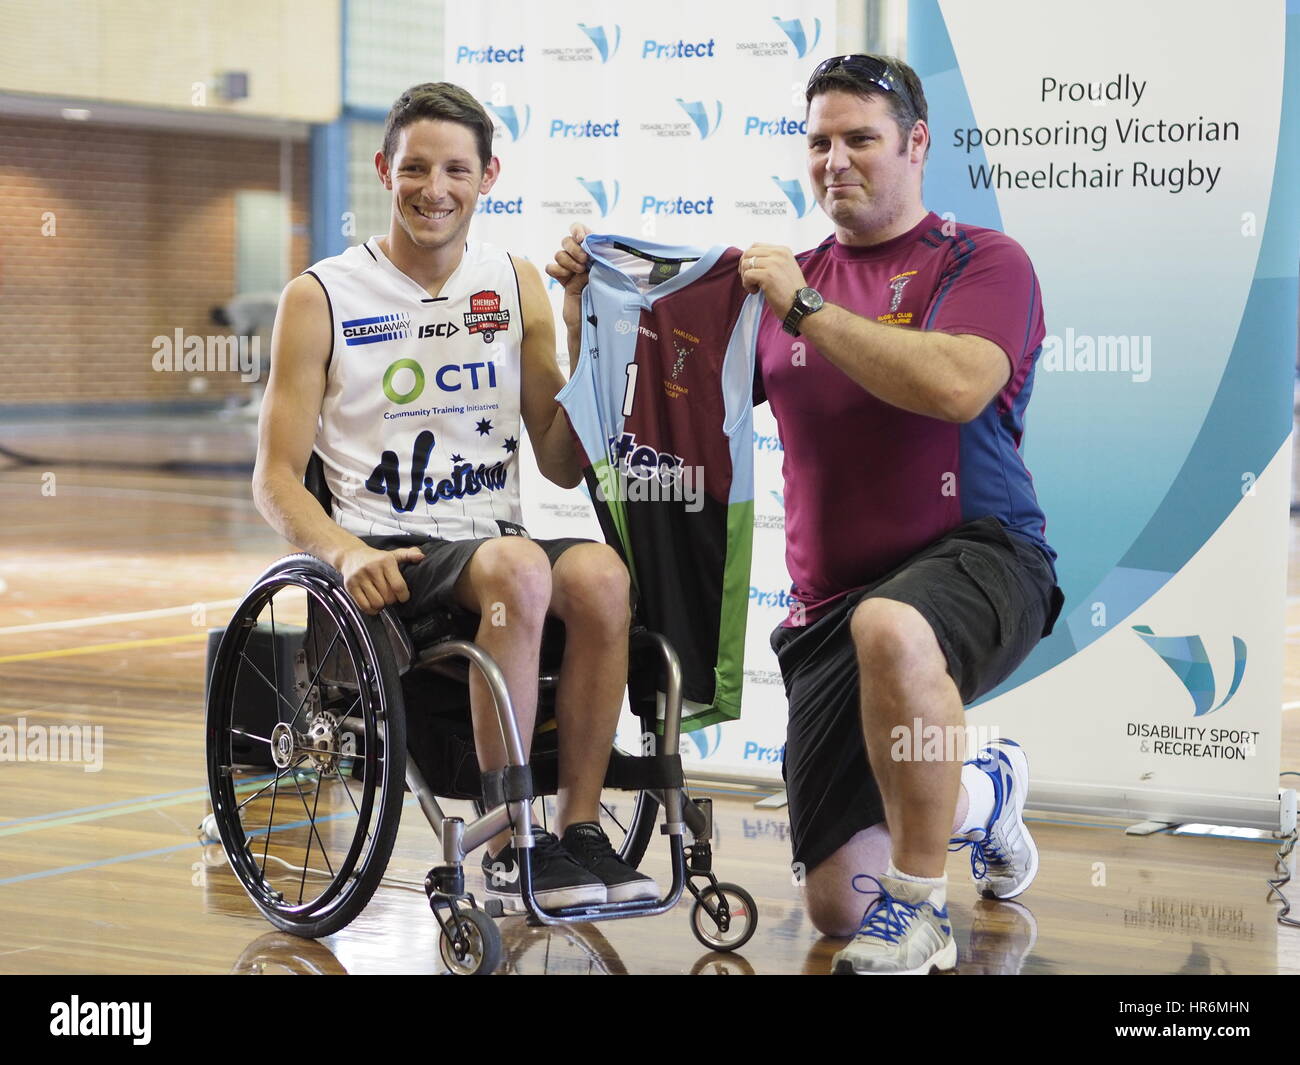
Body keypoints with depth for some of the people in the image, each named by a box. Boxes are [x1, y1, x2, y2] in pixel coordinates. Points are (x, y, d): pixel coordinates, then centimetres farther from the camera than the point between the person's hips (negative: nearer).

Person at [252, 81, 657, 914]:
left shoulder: (517, 289, 12)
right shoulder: (322, 298, 3)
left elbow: (562, 465, 10)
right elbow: (277, 478, -1)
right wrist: (346, 551, -21)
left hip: (494, 540, 3)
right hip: (387, 557, -3)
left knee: (600, 573, -30)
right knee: (520, 568, -35)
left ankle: (581, 824, -20)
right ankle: (510, 846, -27)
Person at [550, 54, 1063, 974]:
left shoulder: (983, 262, 0)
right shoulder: (785, 283, 14)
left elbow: (954, 386, -21)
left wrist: (806, 308, -18)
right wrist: (592, 302, 1)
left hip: (975, 559, -5)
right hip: (830, 605, 5)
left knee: (889, 628, -44)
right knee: (836, 906, 3)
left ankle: (920, 909, -24)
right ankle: (982, 794, 36)